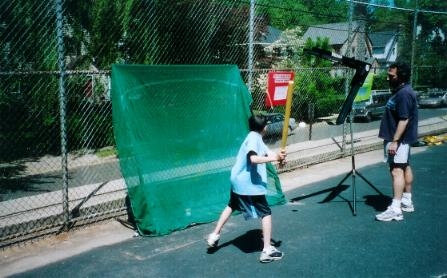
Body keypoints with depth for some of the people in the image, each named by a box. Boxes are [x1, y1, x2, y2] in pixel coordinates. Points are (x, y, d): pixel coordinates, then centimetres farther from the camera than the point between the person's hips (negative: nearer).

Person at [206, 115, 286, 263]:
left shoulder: (255, 138, 12)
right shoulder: (254, 138, -15)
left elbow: (268, 153, -3)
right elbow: (253, 158, -32)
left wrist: (279, 155, -23)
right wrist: (275, 158, -33)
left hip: (238, 181, 10)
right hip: (250, 184, -9)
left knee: (231, 206, 28)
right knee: (266, 213, -1)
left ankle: (215, 235, 36)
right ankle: (267, 250, -2)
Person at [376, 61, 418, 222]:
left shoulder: (404, 94, -19)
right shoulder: (400, 91, 13)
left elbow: (404, 120, -24)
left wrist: (395, 141, -26)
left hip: (398, 139, -11)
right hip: (402, 138, 11)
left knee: (396, 170, -14)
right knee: (405, 167, 17)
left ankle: (395, 209, -17)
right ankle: (407, 201, 28)